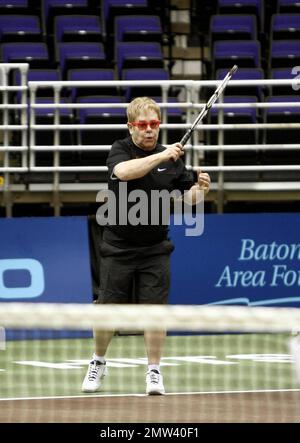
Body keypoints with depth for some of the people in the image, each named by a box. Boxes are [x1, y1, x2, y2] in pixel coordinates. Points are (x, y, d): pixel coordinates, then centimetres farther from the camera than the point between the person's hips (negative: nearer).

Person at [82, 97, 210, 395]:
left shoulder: (171, 158, 3)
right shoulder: (120, 150, -6)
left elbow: (186, 197, 6)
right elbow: (124, 171, -28)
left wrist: (200, 188, -16)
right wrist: (161, 156, -37)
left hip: (155, 249, 1)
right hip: (118, 247, -1)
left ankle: (154, 371, 6)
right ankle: (98, 364, 25)